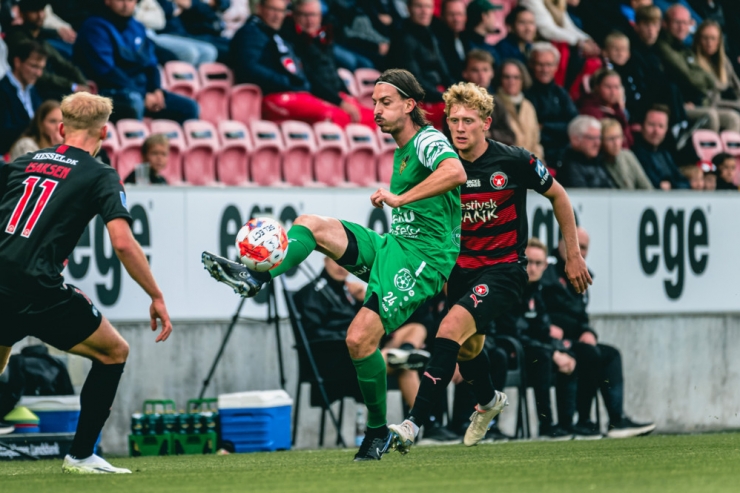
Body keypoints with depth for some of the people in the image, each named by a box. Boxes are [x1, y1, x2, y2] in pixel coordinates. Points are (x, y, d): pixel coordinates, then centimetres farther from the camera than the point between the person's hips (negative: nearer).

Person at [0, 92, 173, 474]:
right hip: (38, 288, -5)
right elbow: (123, 243, -9)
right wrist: (156, 298, -1)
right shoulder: (101, 177, 2)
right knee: (114, 353, 14)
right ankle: (80, 455, 10)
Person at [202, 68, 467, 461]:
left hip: (422, 258, -9)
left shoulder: (428, 140, -11)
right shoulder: (402, 151, 18)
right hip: (391, 246, 9)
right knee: (310, 225, -4)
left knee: (360, 338, -18)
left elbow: (455, 172, -34)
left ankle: (378, 431, -1)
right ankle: (254, 278, -12)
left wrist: (398, 199, -33)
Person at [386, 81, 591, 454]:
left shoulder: (515, 161, -15)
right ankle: (489, 401, 56)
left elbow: (558, 196, 1)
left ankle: (414, 423, -28)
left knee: (451, 328, -26)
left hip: (504, 268, -6)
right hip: (462, 267, 6)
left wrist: (574, 255, 4)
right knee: (467, 348, 21)